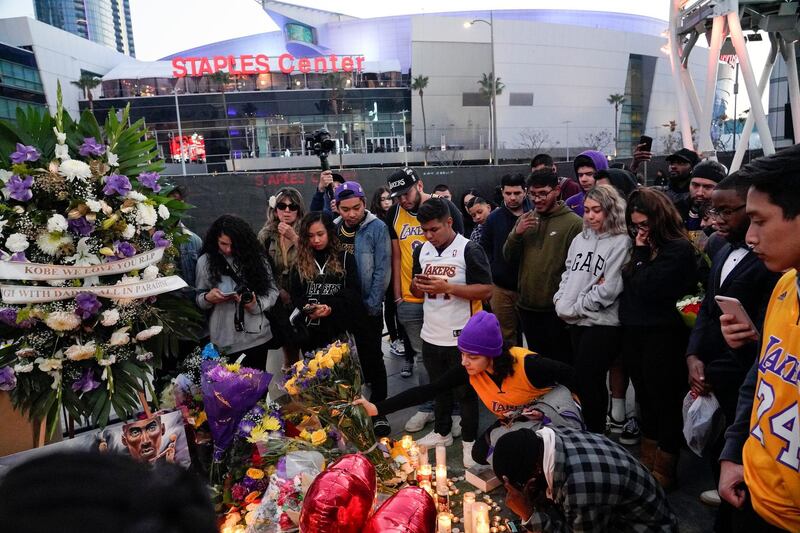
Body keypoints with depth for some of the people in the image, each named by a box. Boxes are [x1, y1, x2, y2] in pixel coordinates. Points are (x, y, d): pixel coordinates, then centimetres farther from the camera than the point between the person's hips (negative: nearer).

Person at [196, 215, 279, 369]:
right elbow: (198, 298, 5)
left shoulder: (256, 257, 1)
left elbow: (272, 291, 1)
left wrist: (256, 304, -16)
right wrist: (208, 298, -16)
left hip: (256, 337, 0)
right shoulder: (205, 261, 1)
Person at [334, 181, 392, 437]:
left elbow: (382, 270, -13)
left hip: (367, 308, -5)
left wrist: (372, 305, -15)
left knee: (372, 359, 4)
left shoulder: (377, 228, -10)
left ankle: (379, 412, 19)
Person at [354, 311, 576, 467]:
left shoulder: (527, 364, -37)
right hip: (513, 423, 5)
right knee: (481, 453, -10)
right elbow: (427, 391, -24)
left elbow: (567, 374, -21)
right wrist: (377, 408, -30)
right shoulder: (468, 370, -23)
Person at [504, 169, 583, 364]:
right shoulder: (525, 220, 8)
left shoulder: (574, 223, -11)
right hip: (527, 308, 6)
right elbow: (508, 257, 6)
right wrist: (516, 234, -11)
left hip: (557, 311, -5)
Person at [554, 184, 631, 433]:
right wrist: (560, 300, -1)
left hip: (602, 323, -6)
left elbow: (609, 289, -16)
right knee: (592, 383, 18)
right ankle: (593, 432, 33)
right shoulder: (580, 239, 11)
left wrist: (575, 308, -10)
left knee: (585, 382, -3)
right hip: (575, 322, 7)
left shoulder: (621, 242, -10)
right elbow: (568, 274, 16)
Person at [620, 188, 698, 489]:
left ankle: (665, 469, 21)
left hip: (662, 336, -8)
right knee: (645, 397, 17)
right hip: (634, 331, 8)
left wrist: (642, 254, -13)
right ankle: (648, 463, 33)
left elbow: (648, 288, -20)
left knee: (664, 400, 6)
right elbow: (628, 284, 12)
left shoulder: (679, 249, -14)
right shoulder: (644, 246, 9)